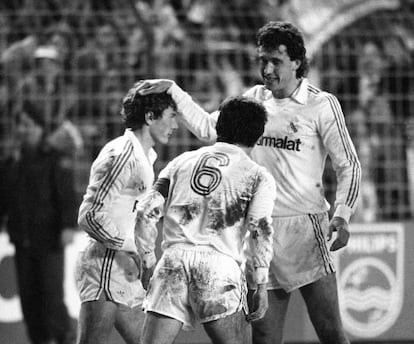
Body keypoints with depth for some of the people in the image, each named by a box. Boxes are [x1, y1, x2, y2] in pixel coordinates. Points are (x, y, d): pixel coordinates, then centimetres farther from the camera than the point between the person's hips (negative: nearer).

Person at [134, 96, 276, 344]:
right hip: (220, 267, -3)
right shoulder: (258, 176, 10)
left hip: (174, 260, 3)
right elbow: (260, 227, -5)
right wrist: (262, 286, -6)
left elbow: (146, 212, 11)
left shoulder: (182, 161, 19)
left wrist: (148, 263, 18)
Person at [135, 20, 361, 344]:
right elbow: (208, 128, 20)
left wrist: (342, 215, -15)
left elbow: (349, 165, -1)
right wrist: (172, 90, 12)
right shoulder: (256, 98, 13)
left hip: (304, 228, -5)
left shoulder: (322, 104, -2)